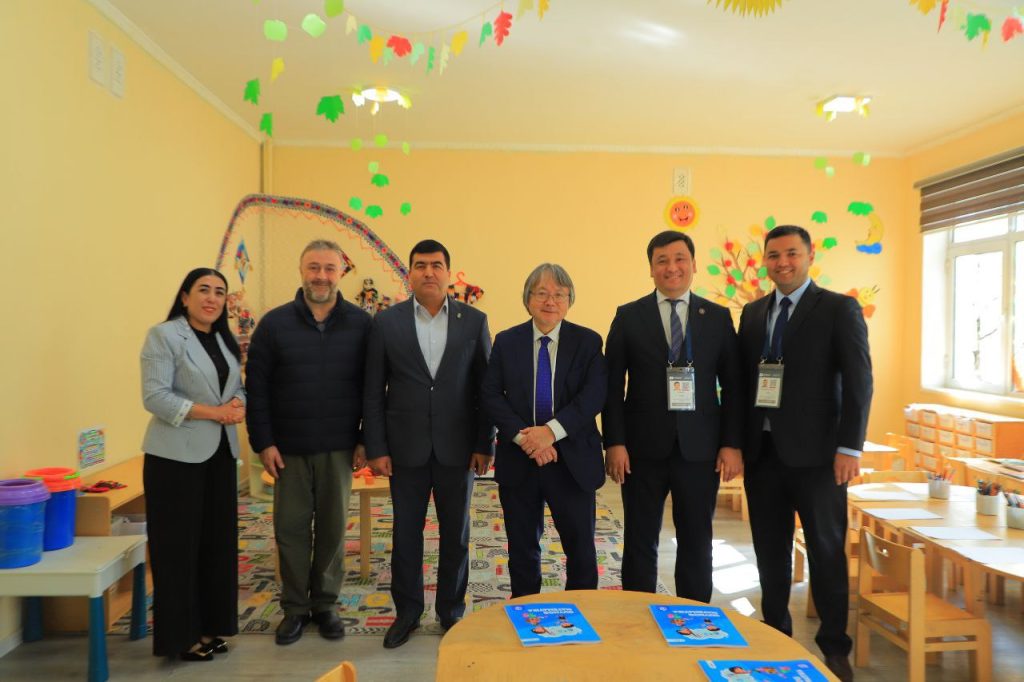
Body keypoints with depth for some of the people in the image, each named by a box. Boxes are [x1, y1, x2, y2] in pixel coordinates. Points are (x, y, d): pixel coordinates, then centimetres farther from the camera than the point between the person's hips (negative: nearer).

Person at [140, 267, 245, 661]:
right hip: (177, 455, -7)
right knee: (179, 545, 1)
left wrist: (239, 405, -8)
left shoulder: (226, 340, 14)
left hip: (220, 454, 7)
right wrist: (213, 412, -18)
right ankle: (180, 635, 14)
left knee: (217, 541, 10)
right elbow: (154, 396, -16)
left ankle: (209, 626, 23)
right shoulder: (163, 336, -7)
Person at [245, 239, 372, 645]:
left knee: (333, 527, 10)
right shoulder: (275, 323, 0)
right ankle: (294, 607, 24)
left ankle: (325, 604, 27)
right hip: (289, 448, 0)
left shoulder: (360, 323, -1)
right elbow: (256, 387, 0)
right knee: (291, 527, 8)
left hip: (339, 448, 0)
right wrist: (263, 442, -5)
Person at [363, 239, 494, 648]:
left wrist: (484, 445, -3)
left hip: (457, 447, 0)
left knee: (456, 534, 12)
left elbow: (485, 388, 1)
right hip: (406, 448, 0)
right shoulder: (386, 322, 0)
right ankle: (407, 611, 30)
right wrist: (376, 448, -4)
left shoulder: (474, 321, 0)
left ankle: (452, 611, 30)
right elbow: (373, 392, 0)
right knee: (406, 533, 11)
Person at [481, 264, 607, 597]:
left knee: (581, 548, 9)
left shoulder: (588, 341, 1)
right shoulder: (506, 341, 4)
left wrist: (551, 431, -22)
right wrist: (523, 437, -17)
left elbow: (594, 396, -11)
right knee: (522, 549, 14)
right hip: (518, 460, 1)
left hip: (573, 460, -1)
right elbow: (491, 395, -3)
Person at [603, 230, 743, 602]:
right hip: (643, 447, -1)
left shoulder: (718, 317, 6)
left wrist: (732, 444, -2)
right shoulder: (628, 316, 2)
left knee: (697, 543, 11)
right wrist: (614, 443, -8)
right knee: (640, 543, 9)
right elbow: (613, 385, -1)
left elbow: (733, 386, 5)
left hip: (700, 448, 1)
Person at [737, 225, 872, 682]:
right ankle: (776, 635, 28)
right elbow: (740, 378, 11)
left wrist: (849, 447, -14)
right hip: (761, 451, 4)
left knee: (827, 551, 8)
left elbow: (859, 382, -7)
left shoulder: (839, 309, -2)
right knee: (770, 551, 12)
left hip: (815, 452, -4)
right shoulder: (752, 313, 11)